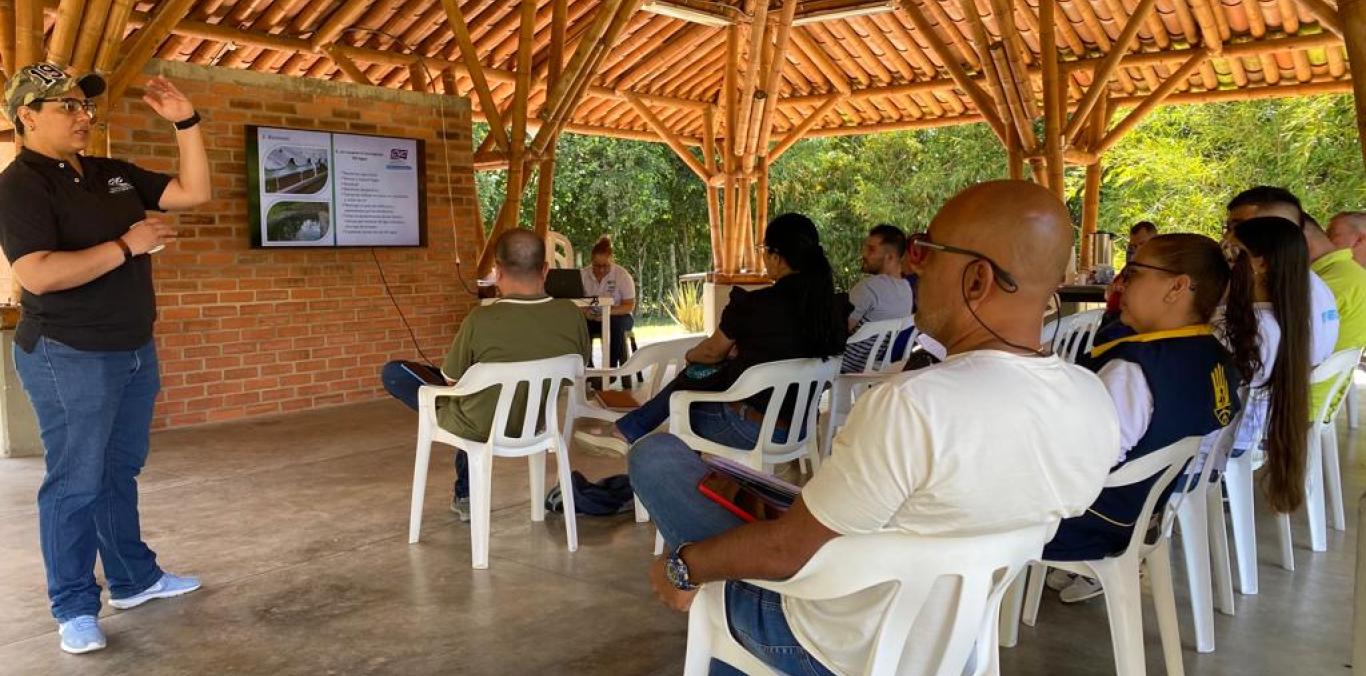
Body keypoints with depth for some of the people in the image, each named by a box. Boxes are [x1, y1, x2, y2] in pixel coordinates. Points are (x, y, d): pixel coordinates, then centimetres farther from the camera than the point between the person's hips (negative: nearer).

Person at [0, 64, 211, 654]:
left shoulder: (113, 175, 10)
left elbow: (195, 192, 10)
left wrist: (186, 123, 2)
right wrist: (126, 245, -21)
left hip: (133, 350, 8)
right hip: (69, 358, -7)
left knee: (121, 472, 16)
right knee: (76, 483, 0)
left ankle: (134, 579, 28)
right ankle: (74, 608, 12)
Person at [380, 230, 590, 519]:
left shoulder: (481, 320, -26)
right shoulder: (571, 315, -15)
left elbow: (451, 380, -10)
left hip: (481, 429, -5)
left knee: (392, 373, 13)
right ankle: (465, 495, 44)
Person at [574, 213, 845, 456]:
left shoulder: (756, 305, -20)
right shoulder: (827, 305, -2)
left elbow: (713, 351, 0)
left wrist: (691, 355, 19)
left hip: (754, 429, -7)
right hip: (799, 425, 7)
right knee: (697, 376, 21)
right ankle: (626, 432, 30)